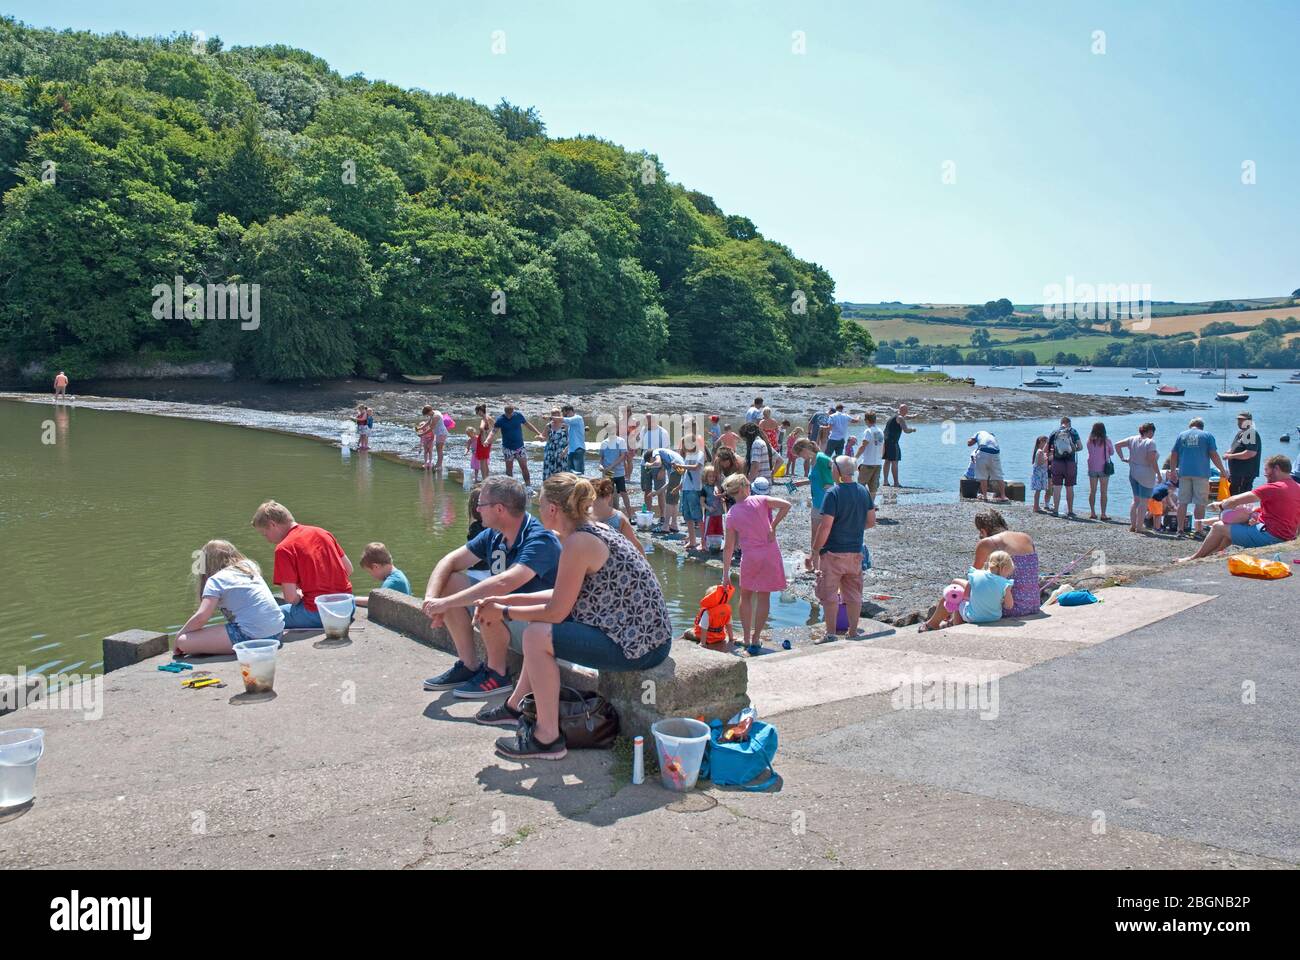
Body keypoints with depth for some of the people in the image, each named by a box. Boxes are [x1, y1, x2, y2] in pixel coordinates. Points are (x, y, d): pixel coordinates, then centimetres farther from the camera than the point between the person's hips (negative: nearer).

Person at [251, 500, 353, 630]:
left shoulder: (284, 548, -10)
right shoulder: (323, 533, 9)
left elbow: (291, 598, -14)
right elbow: (349, 569, 13)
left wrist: (300, 596, 6)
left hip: (317, 614, -7)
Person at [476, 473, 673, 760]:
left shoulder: (578, 542, -19)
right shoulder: (594, 530, 9)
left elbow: (556, 611, -17)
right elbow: (564, 597, 13)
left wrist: (504, 613, -3)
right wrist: (507, 600, 13)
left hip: (638, 645, -10)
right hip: (644, 632, 10)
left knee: (536, 635, -14)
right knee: (542, 626, 19)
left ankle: (547, 738, -4)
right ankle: (516, 706, 35)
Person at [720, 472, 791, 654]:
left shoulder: (731, 514, 2)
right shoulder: (759, 501, -4)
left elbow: (728, 547, 3)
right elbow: (786, 505, -14)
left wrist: (726, 573, 8)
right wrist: (773, 526, -5)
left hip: (749, 557, 1)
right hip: (770, 553, -1)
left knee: (746, 596, 18)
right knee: (763, 597, 7)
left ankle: (747, 639, 19)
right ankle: (756, 640, 8)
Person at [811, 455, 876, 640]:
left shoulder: (833, 494, -16)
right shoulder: (864, 491, 3)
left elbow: (825, 526, -19)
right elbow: (871, 522, 10)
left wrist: (815, 551, -12)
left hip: (833, 553, -6)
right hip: (856, 552, 6)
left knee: (829, 595, 4)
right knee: (854, 595, 14)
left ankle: (831, 634, 8)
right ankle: (853, 632, 20)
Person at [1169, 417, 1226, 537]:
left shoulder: (1181, 435, 12)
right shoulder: (1207, 436, 4)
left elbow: (1173, 455, 10)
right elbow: (1214, 455, -2)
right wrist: (1223, 471, 5)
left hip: (1184, 473, 3)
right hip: (1201, 473, -3)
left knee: (1182, 502, 6)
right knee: (1200, 503, 0)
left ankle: (1180, 529, 5)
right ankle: (1199, 530, -1)